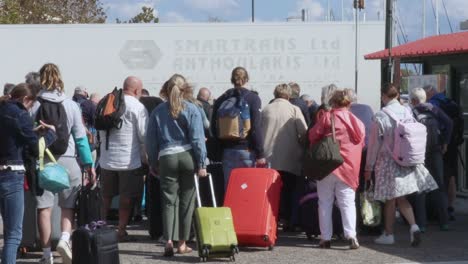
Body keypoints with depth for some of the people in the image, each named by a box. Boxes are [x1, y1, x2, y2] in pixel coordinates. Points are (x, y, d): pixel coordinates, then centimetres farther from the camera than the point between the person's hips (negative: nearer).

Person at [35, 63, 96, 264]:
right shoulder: (71, 106, -2)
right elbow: (80, 137, 1)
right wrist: (88, 164, 6)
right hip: (67, 159, 0)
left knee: (44, 207, 6)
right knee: (68, 205, 13)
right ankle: (65, 238, -10)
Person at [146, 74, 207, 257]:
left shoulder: (158, 111, 5)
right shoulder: (191, 110, -1)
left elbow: (151, 140, 7)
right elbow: (197, 138, -4)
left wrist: (153, 164, 15)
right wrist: (201, 163, -2)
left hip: (166, 158, 1)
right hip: (188, 156, -1)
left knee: (169, 200, 2)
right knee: (186, 201, 8)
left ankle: (169, 240, -14)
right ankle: (182, 243, 12)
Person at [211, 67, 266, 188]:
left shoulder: (221, 100, 9)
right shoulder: (253, 98, -3)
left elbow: (214, 128, 7)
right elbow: (256, 128, -10)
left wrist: (223, 144, 14)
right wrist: (260, 154, -10)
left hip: (227, 151, 4)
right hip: (247, 150, -4)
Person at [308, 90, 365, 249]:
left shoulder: (327, 117, -3)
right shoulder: (357, 122, 8)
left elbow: (313, 136, -2)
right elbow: (361, 143, 11)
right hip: (349, 167, 2)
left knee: (325, 202, 6)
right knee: (347, 202, 4)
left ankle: (326, 237, 5)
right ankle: (351, 235, -11)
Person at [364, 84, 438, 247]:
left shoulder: (380, 116, -12)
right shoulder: (407, 112, 0)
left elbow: (374, 143, -8)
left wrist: (369, 167, 0)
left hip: (388, 161, -4)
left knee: (390, 200, 6)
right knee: (401, 198, 12)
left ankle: (388, 235, 15)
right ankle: (414, 226, -5)